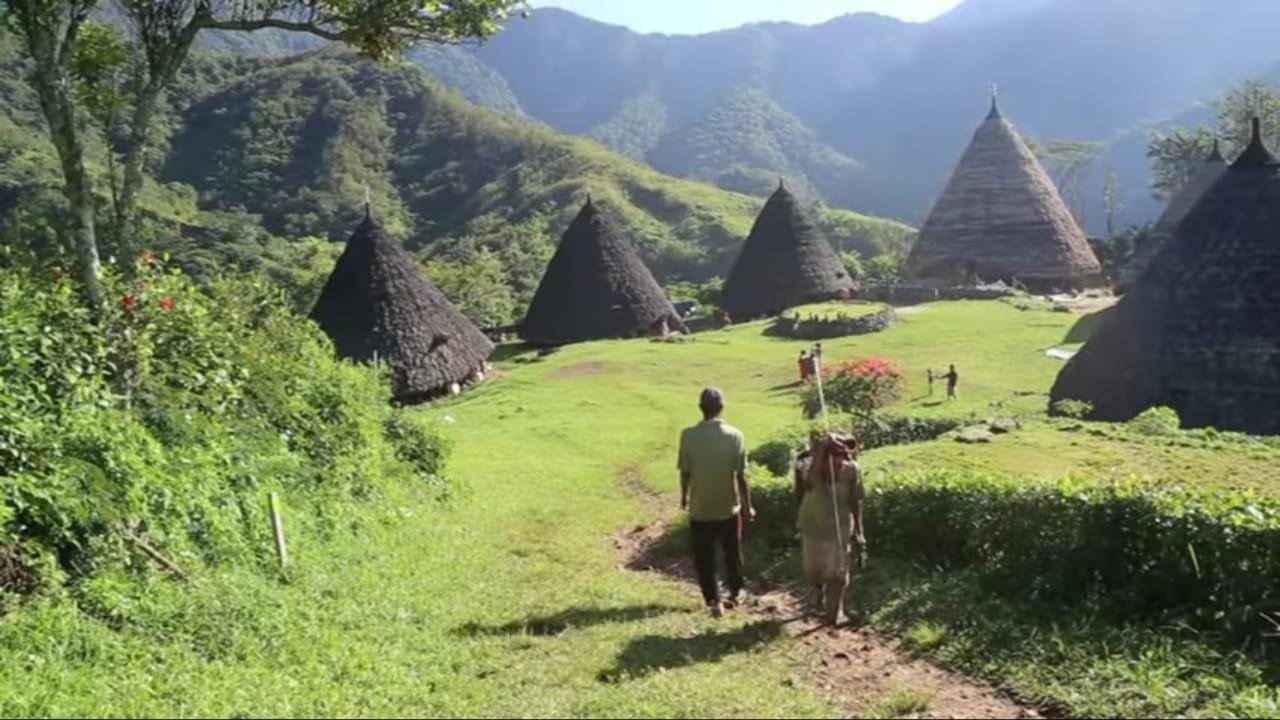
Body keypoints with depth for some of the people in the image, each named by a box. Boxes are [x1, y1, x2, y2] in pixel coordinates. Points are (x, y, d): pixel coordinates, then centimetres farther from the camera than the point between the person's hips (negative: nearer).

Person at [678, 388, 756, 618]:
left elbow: (685, 472, -5)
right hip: (729, 508, 1)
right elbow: (741, 476, -9)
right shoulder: (735, 436, -12)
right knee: (733, 553, 22)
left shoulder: (688, 436, -13)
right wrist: (748, 506, 3)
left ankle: (714, 602, 11)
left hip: (700, 509, -1)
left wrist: (684, 497, 14)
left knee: (704, 559, 12)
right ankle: (736, 592, 38)